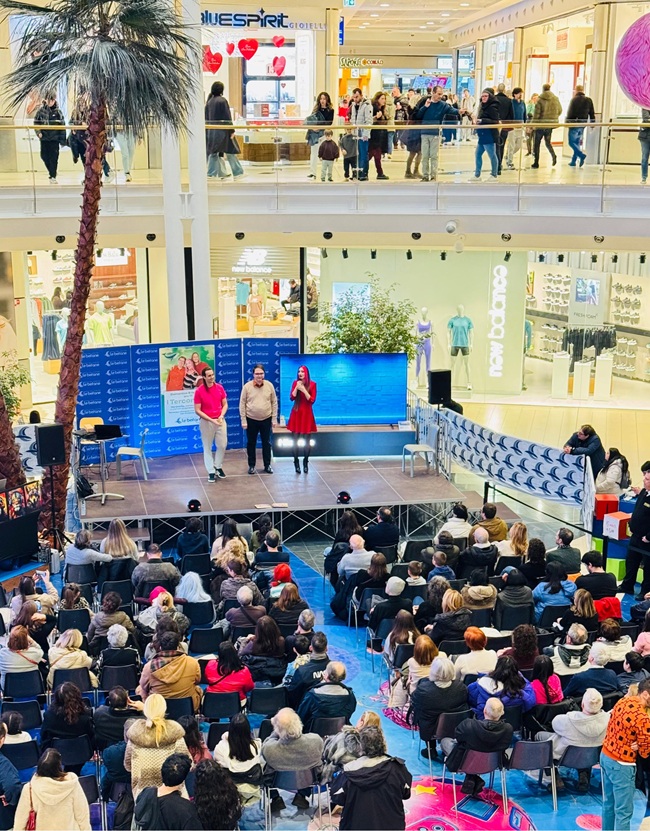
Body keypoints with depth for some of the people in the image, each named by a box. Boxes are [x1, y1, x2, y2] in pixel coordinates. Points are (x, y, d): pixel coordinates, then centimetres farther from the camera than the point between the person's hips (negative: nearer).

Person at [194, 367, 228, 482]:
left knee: (222, 445, 7)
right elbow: (197, 410, -12)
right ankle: (211, 471, 12)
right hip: (206, 421, -3)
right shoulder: (199, 391, -12)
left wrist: (221, 416, -12)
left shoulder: (219, 388, -1)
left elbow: (225, 404, 6)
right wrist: (211, 420, -18)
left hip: (220, 420, 3)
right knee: (207, 447, 4)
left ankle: (218, 466, 28)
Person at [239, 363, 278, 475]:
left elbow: (274, 403, 2)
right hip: (251, 420, -1)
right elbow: (242, 404, -5)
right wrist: (243, 420, -7)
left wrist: (274, 419, 0)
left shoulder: (269, 385, -4)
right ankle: (251, 466, 21)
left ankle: (267, 465, 22)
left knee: (266, 443, 10)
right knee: (251, 444, 9)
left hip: (266, 420, 1)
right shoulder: (247, 386, -9)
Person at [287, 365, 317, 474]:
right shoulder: (295, 383, 3)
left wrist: (303, 389, -18)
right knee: (296, 439, 2)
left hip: (307, 414, -1)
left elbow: (312, 400, -10)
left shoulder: (312, 384, -4)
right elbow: (292, 398, -5)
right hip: (296, 413, 1)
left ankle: (305, 462, 15)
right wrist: (297, 387, -17)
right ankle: (296, 462, 11)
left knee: (307, 440, 3)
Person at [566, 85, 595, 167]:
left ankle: (582, 155, -20)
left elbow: (569, 112, -10)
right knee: (577, 143, 13)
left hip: (574, 124, -6)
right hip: (583, 124, 6)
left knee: (572, 142, -2)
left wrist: (567, 122, -2)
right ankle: (573, 161, 13)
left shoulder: (574, 99, -8)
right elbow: (592, 113, 9)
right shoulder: (589, 100, 7)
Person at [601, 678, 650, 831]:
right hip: (621, 765, -9)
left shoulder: (623, 701, 0)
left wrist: (635, 744, -1)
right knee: (624, 811, 0)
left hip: (605, 755, 9)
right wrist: (637, 747, 4)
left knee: (609, 803, 21)